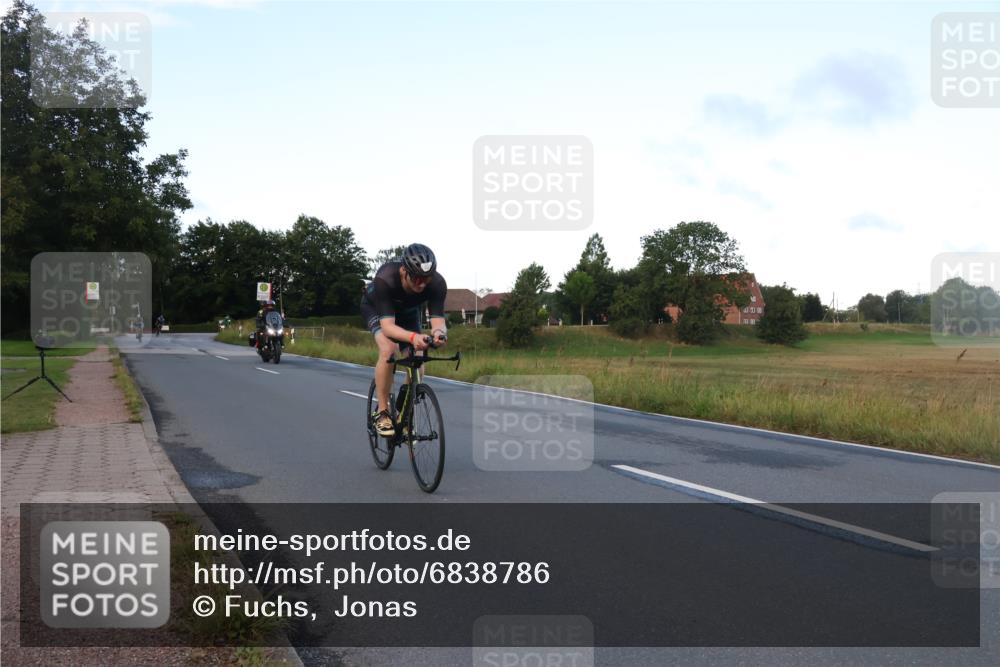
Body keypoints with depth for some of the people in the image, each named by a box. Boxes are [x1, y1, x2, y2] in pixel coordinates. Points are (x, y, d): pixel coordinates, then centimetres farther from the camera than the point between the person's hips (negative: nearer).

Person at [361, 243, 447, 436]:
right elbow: (387, 325, -47)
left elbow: (438, 319, -36)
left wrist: (438, 332, -60)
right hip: (376, 307, -3)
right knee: (388, 350, -30)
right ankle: (382, 412, -15)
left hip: (408, 311, 3)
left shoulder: (437, 283, -35)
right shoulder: (385, 279, -43)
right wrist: (413, 337, -66)